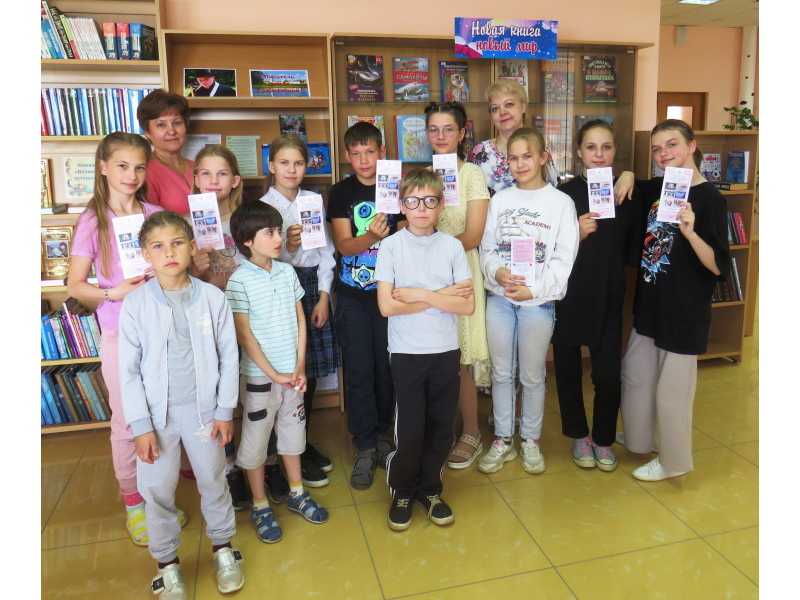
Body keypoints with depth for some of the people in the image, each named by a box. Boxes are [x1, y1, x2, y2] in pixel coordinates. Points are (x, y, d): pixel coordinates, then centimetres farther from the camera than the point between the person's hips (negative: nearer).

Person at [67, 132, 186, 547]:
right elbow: (75, 285, -3)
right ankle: (132, 502, 26)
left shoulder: (157, 215, 1)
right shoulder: (93, 221, -4)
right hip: (121, 335, -2)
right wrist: (114, 293, -20)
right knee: (127, 423, 7)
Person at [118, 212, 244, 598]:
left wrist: (225, 410, -2)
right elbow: (129, 370, -5)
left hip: (203, 409, 0)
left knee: (213, 481, 15)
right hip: (157, 414, 0)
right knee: (156, 490, 11)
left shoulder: (212, 297, -9)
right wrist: (140, 425, -7)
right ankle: (167, 562, 34)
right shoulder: (135, 304, -9)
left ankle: (223, 548, 38)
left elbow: (228, 358, -2)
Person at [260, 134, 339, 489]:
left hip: (313, 287, 4)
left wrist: (324, 297, 0)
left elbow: (326, 251, 7)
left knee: (310, 370, 11)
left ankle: (304, 443, 29)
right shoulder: (263, 205, -3)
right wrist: (288, 247, -25)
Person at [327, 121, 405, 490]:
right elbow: (344, 245, -10)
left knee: (386, 366, 7)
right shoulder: (341, 193, 0)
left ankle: (382, 434, 27)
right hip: (353, 296, -1)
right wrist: (372, 236, -29)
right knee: (358, 370, 1)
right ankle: (365, 447, 13)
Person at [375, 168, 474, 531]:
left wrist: (419, 295, -14)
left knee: (441, 427, 12)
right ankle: (402, 490, 30)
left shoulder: (452, 246, 0)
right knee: (410, 430, 4)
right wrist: (441, 296, -11)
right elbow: (387, 306, -13)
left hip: (446, 351, 2)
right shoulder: (391, 246, -6)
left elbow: (468, 305, -6)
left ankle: (430, 489, 34)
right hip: (406, 353, -2)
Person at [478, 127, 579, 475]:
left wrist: (534, 290, -14)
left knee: (532, 375, 9)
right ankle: (502, 440, 25)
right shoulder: (499, 200, 7)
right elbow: (486, 248, 6)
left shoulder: (561, 202, -1)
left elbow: (564, 259, -6)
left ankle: (531, 440, 27)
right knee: (501, 373, 11)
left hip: (538, 301, -3)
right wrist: (497, 272, -14)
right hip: (499, 298, 3)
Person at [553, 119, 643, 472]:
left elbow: (633, 250, 7)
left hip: (609, 297, 1)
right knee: (568, 368, 9)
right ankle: (579, 436, 31)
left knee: (608, 373, 2)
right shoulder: (564, 193, -4)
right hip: (568, 296, -1)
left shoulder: (627, 195, 3)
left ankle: (603, 439, 26)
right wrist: (576, 234, -21)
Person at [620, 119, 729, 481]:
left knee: (671, 391, 6)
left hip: (684, 312, -7)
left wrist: (690, 232, -35)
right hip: (650, 305, 7)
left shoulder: (709, 198, -15)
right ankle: (638, 440, 41)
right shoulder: (656, 189, 4)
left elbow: (719, 267, -19)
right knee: (635, 376, 19)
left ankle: (673, 461, 27)